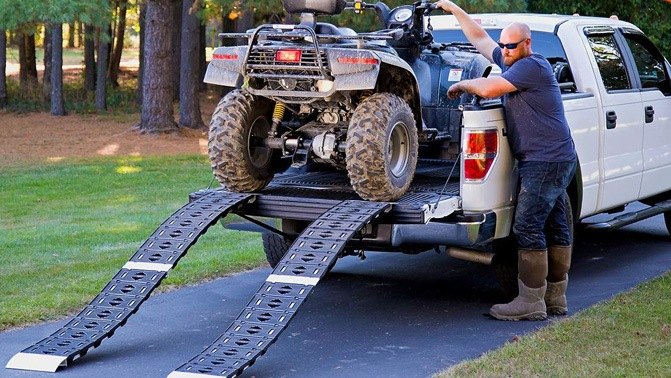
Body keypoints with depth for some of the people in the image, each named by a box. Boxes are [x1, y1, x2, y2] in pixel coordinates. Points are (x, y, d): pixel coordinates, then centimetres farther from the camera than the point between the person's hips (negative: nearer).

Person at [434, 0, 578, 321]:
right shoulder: (512, 63, 16)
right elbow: (479, 38, 25)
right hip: (555, 161, 10)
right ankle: (555, 298, 18)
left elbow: (487, 89, -21)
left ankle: (530, 302, -9)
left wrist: (460, 85, -2)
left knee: (527, 228, -11)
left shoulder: (532, 66, -13)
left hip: (545, 162, -10)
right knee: (555, 228, 12)